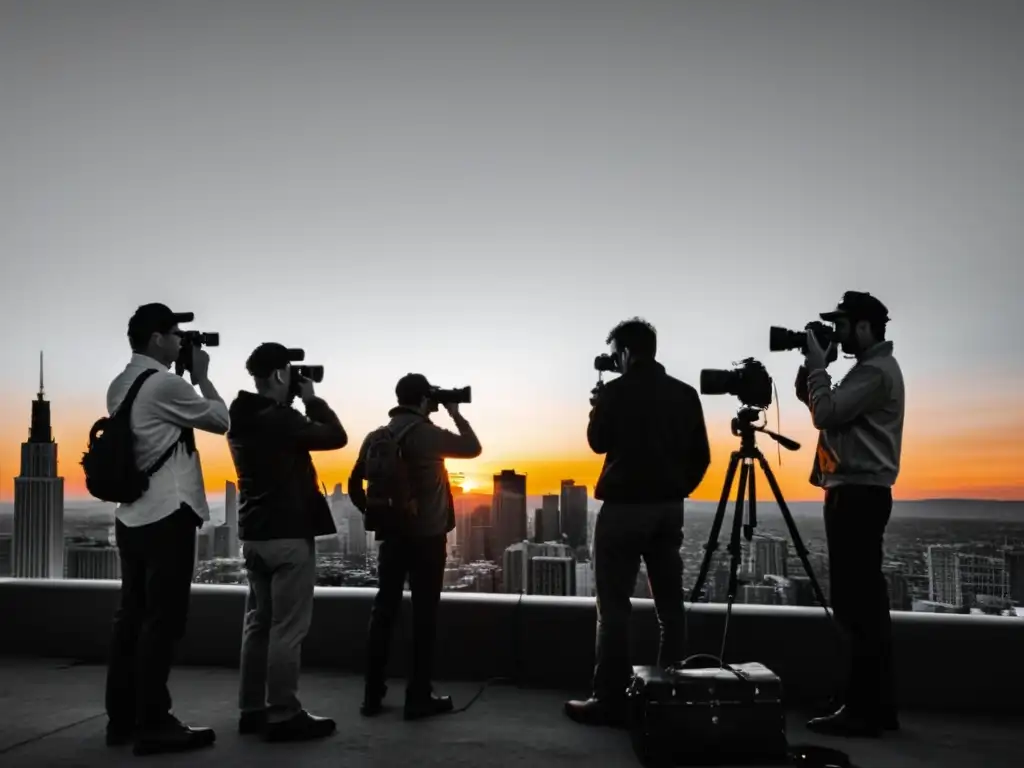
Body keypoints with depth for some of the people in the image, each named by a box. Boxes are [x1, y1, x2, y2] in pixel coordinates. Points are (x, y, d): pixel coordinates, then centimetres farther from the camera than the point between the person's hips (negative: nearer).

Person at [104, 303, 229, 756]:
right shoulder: (164, 383, -15)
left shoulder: (121, 386, 13)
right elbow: (220, 420, -5)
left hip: (132, 515, 9)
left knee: (132, 615, 12)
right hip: (167, 515, -9)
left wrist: (188, 379, 16)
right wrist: (201, 375, 6)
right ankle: (152, 725, 2)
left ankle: (122, 719, 20)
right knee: (163, 620, -4)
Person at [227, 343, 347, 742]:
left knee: (258, 622, 13)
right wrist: (312, 399, -4)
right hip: (288, 534, -9)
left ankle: (251, 709, 20)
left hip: (254, 534, 9)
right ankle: (283, 715, 2)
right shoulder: (279, 418, -18)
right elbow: (336, 437, -14)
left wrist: (296, 404, 13)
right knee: (287, 627, -3)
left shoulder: (241, 418, 9)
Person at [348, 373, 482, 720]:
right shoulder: (427, 434, -12)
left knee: (384, 611, 9)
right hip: (427, 537, -5)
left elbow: (355, 484, 9)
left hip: (390, 535, 6)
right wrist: (455, 413, 10)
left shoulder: (376, 437, 5)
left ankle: (373, 695, 14)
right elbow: (473, 448, 0)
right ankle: (419, 697, 4)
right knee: (424, 614, 1)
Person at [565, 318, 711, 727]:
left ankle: (610, 700, 0)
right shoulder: (685, 394, 6)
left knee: (614, 605, -1)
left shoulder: (616, 391, -9)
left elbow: (598, 442, 3)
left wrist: (599, 405, 17)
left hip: (624, 507, -5)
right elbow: (700, 456, 7)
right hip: (669, 508, 6)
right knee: (670, 603, 11)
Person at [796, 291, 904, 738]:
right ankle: (877, 707, 16)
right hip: (860, 495, 10)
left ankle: (863, 711, -5)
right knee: (864, 603, 11)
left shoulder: (877, 371, -11)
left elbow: (824, 413, -18)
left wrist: (817, 363, -7)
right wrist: (810, 367, 10)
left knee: (856, 605, -9)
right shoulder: (870, 369, 21)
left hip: (859, 495, -10)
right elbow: (812, 401, 23)